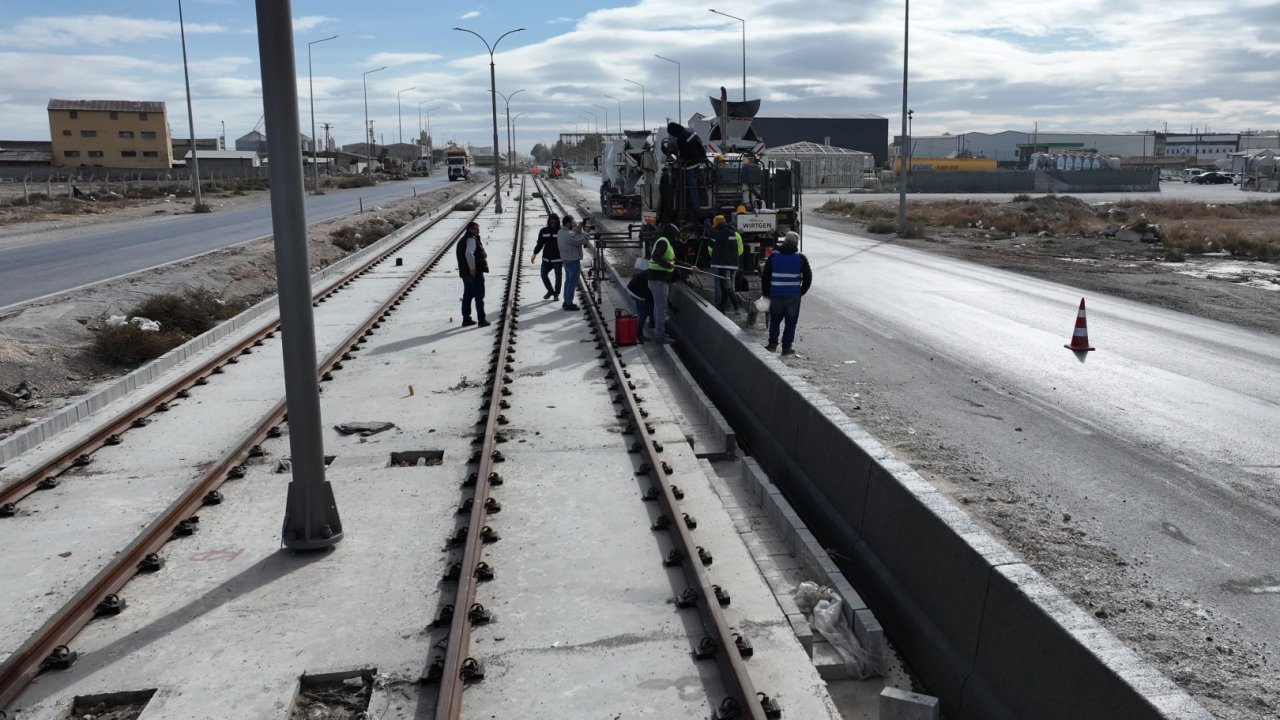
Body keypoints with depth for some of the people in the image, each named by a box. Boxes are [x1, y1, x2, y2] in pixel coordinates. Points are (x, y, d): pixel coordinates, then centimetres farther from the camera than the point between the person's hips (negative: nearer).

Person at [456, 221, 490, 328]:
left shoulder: (462, 240, 17)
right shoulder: (472, 239, -14)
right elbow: (469, 253, -29)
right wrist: (472, 268, -25)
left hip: (464, 272, 9)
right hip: (475, 272, -9)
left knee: (467, 296, 14)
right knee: (479, 296, -4)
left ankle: (466, 319, 16)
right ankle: (481, 320, -3)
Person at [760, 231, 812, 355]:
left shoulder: (774, 256, 2)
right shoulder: (801, 258, -2)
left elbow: (765, 276, 3)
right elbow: (808, 278, 0)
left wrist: (766, 293, 10)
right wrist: (801, 292, 10)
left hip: (776, 295, 2)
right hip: (793, 296, -1)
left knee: (774, 319, 18)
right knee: (791, 322, 7)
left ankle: (772, 343, 13)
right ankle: (786, 347, 6)